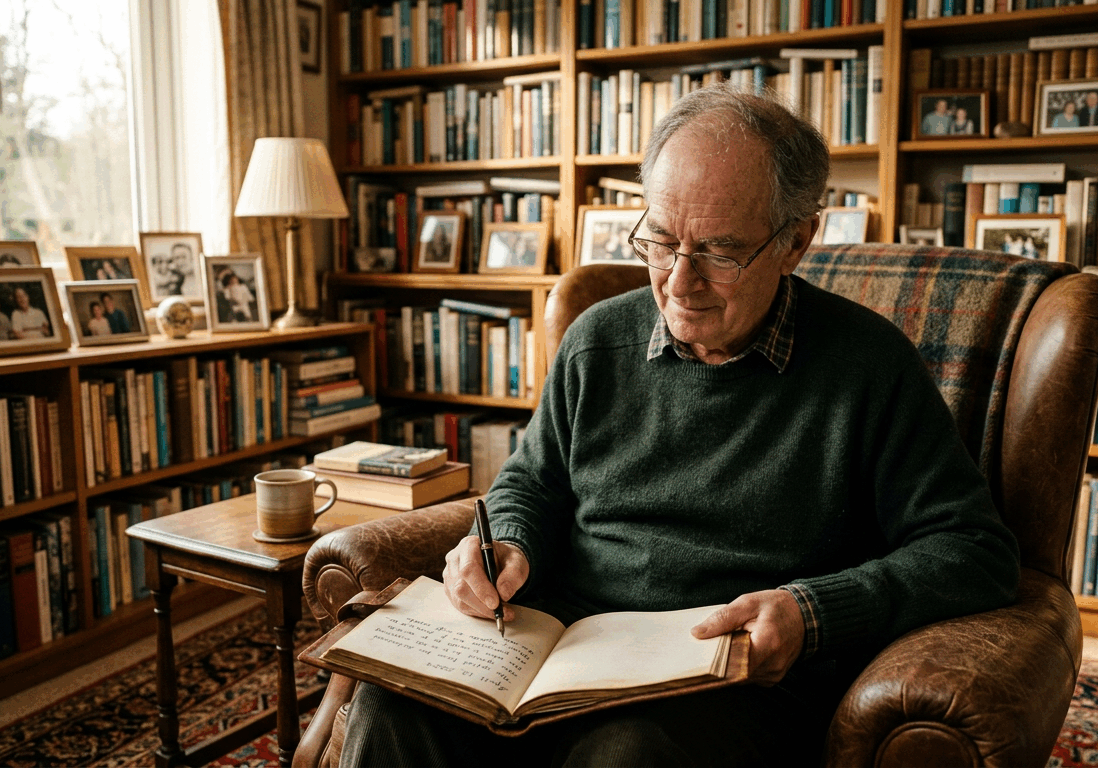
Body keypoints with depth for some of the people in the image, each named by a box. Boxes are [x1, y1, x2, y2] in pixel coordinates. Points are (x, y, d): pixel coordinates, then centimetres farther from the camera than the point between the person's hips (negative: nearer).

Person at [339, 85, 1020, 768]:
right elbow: (531, 483, 21)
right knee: (393, 702, -23)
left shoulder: (870, 365, -5)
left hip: (741, 683, -3)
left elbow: (976, 551, -4)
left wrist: (814, 614, -17)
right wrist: (509, 548, -2)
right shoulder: (598, 341, 8)